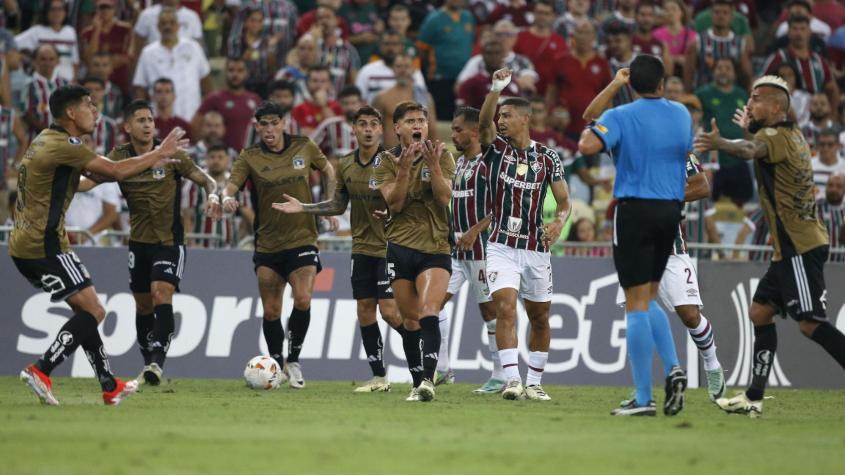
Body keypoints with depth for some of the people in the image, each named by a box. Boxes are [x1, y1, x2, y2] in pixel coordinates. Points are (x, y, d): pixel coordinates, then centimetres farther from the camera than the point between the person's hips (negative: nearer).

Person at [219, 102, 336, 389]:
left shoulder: (304, 147, 1)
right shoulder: (250, 157, -3)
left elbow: (328, 170, 18)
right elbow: (231, 185, -16)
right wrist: (227, 198, -39)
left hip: (302, 239, -1)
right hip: (267, 244, 1)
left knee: (302, 299, -19)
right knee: (271, 311, 4)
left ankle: (294, 361, -1)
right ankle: (276, 365, 23)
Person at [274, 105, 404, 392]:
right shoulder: (346, 166, 8)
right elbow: (338, 205, 18)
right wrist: (303, 208, 12)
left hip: (389, 247, -6)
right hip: (362, 248, 6)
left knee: (389, 311, -11)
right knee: (364, 310, 4)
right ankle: (379, 377, 12)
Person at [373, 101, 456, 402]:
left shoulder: (441, 156, 2)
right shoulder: (386, 161, 3)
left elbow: (445, 198, -9)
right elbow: (394, 204, -8)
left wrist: (433, 165, -23)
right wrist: (404, 169, -21)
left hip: (436, 247, -2)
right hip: (400, 247, 2)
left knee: (428, 311, -21)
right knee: (411, 320, 5)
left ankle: (428, 379, -30)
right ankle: (418, 384, 15)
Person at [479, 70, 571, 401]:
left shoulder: (547, 157, 2)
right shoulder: (495, 148, 0)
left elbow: (564, 201, 6)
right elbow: (484, 122, -20)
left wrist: (559, 221, -16)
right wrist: (495, 89, -36)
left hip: (536, 248, 2)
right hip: (501, 246, -2)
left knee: (540, 318, 10)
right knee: (505, 309, -18)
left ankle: (534, 383, 23)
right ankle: (511, 380, -24)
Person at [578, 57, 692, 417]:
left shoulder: (621, 116, -8)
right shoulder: (681, 114, 7)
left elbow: (587, 145, -22)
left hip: (634, 209, -5)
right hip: (670, 211, 5)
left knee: (637, 303, -3)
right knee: (648, 300, 19)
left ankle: (643, 399, -5)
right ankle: (673, 368, -1)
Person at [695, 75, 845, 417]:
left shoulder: (776, 136, -12)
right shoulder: (793, 135, 16)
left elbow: (752, 151, -38)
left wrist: (721, 143, -56)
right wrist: (751, 128, 44)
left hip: (799, 247, -10)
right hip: (791, 247, 10)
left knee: (811, 323, -13)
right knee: (760, 312, 11)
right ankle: (754, 398, 12)